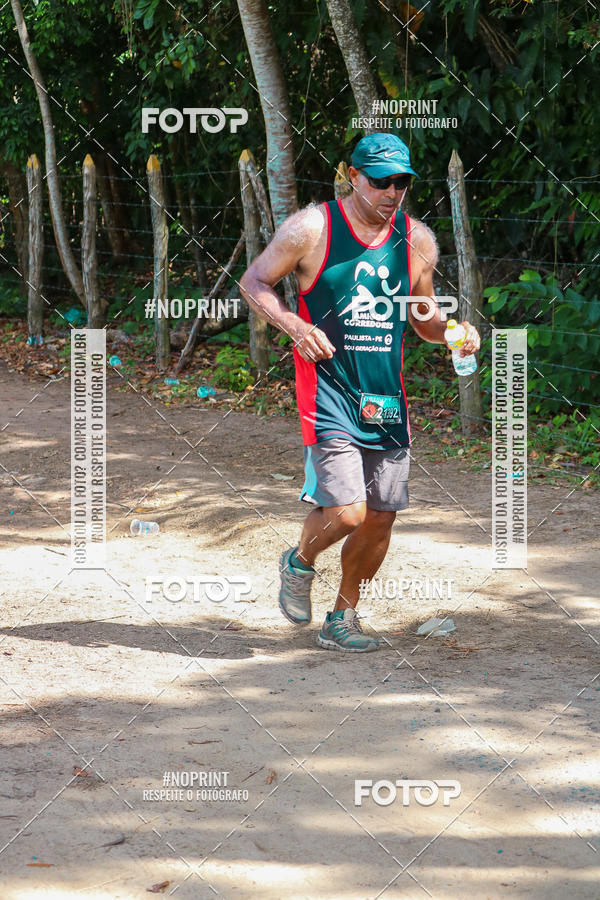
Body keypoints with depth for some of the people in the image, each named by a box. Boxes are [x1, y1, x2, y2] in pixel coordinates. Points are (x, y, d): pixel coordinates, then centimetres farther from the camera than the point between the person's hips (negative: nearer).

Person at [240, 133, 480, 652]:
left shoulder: (418, 241, 7)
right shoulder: (312, 229, -6)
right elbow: (253, 282, 2)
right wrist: (295, 326, -15)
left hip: (387, 396, 5)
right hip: (329, 391, -5)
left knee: (381, 519, 5)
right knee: (346, 512, -16)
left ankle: (342, 620, 25)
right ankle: (300, 564, 18)